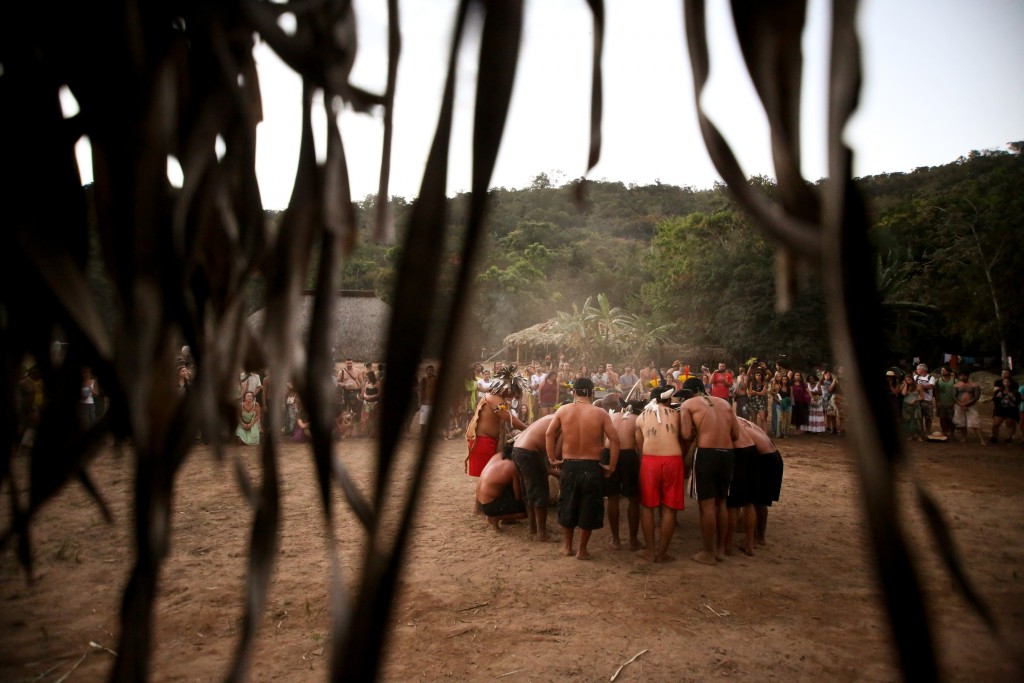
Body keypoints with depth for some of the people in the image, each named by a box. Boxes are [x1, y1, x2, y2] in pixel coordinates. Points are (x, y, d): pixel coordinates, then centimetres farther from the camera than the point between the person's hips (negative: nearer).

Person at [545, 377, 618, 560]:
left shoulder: (563, 410, -1)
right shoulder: (600, 413, -5)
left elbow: (549, 433, -7)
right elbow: (614, 439, -10)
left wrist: (552, 458, 2)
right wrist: (611, 466, -3)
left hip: (569, 466, 2)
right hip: (592, 467, -2)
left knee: (567, 507, 18)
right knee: (588, 509, 11)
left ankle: (567, 546, 29)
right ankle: (582, 550, 18)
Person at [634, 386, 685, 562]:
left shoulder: (641, 417, 16)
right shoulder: (675, 414, 14)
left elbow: (640, 447, 14)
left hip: (649, 460, 1)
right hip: (673, 461, 0)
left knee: (647, 506, 14)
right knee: (669, 508, 8)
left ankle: (650, 550, 17)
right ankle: (662, 552, 13)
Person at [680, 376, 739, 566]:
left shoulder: (687, 404, 5)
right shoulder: (724, 403, 19)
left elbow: (686, 435, -7)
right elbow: (736, 434, 14)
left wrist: (685, 446, 13)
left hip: (706, 454, -5)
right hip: (727, 454, 5)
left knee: (707, 504, 3)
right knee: (721, 502, 18)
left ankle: (708, 553, 10)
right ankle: (720, 549, 27)